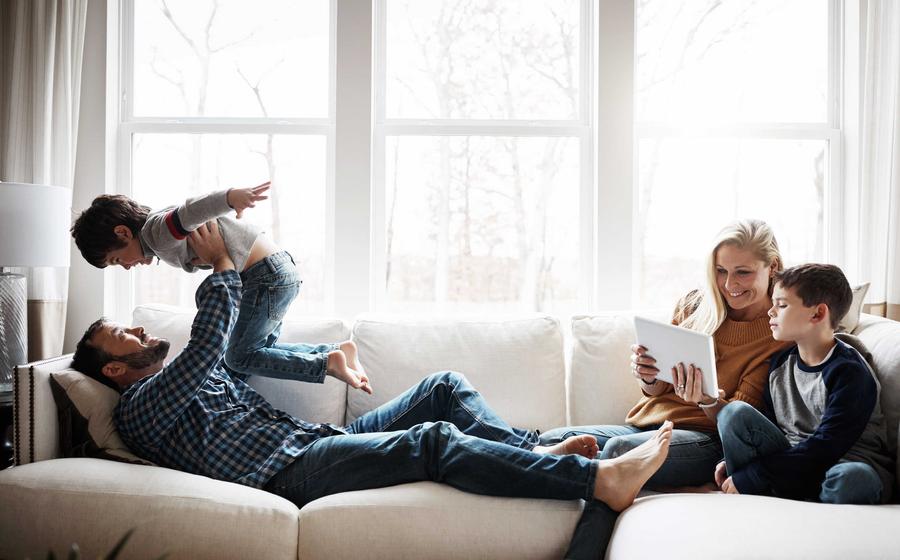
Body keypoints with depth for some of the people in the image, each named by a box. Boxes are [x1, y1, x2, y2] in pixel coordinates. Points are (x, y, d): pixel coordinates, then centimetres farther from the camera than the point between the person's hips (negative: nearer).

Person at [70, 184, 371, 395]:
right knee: (263, 348, 18)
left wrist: (230, 196, -52)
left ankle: (328, 363, -5)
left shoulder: (155, 230, -14)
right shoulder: (159, 240, 20)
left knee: (239, 357, -1)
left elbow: (193, 210, -34)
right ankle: (338, 350, 12)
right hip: (275, 270, 11)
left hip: (268, 273, -11)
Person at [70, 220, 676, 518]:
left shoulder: (197, 374, 28)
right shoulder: (140, 406, 1)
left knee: (446, 387, 0)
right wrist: (222, 267, -3)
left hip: (324, 440, 10)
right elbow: (207, 344, -14)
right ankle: (601, 479, -31)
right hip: (293, 471, -10)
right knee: (434, 440, -28)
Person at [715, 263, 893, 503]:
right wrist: (733, 461, -6)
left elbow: (825, 448, -21)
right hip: (791, 461, 6)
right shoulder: (780, 363, 9)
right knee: (735, 412, -15)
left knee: (851, 478, -41)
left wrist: (748, 477, -21)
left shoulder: (848, 372, -13)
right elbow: (766, 427, 13)